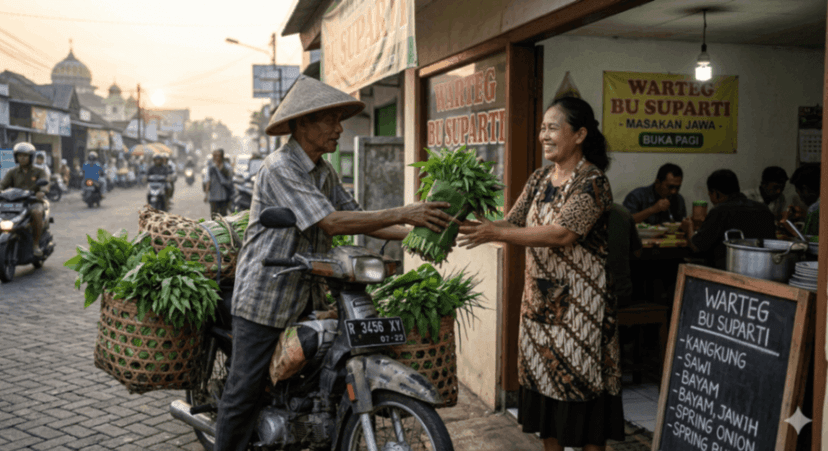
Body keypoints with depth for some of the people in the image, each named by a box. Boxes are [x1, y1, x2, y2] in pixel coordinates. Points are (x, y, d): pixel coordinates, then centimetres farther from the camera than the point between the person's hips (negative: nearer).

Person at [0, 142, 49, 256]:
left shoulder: (39, 171, 8)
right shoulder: (12, 172, 15)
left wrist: (42, 192, -36)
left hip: (35, 201, -3)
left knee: (37, 212, -37)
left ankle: (36, 244, -25)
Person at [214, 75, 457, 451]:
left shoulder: (324, 172, 10)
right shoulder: (279, 168, -19)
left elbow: (355, 216, 6)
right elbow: (331, 223, -27)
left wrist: (410, 233, -8)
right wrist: (403, 213, -28)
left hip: (307, 296, 8)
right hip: (264, 297, -8)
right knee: (245, 391, 0)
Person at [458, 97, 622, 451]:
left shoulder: (592, 182, -13)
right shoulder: (540, 178, 11)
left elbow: (563, 234, -24)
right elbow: (512, 224, 7)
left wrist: (495, 233, -28)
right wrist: (477, 224, -12)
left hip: (579, 301, -7)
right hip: (539, 298, 7)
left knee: (581, 382, 0)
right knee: (544, 378, 13)